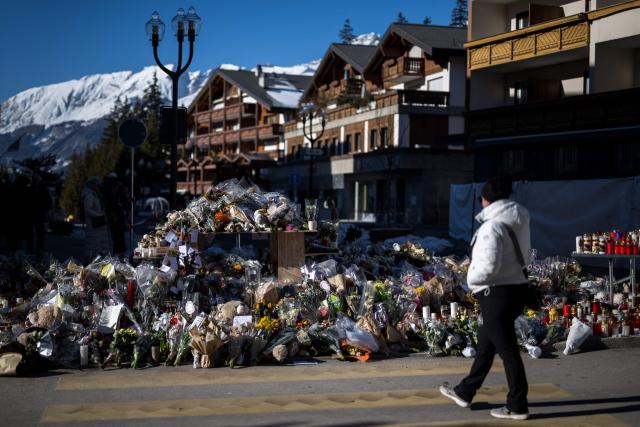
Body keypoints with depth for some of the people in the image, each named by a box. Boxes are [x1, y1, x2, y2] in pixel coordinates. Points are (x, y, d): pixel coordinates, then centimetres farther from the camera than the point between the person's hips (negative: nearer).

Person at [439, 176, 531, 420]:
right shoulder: (518, 223, 7)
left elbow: (489, 266, -26)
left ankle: (518, 407, 11)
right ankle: (465, 392, 33)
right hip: (516, 288, 9)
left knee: (507, 350, 1)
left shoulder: (492, 226, -21)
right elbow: (525, 257, 18)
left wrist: (472, 278, -9)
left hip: (497, 294, -9)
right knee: (485, 343, 19)